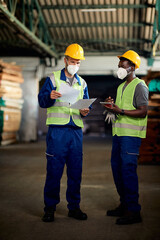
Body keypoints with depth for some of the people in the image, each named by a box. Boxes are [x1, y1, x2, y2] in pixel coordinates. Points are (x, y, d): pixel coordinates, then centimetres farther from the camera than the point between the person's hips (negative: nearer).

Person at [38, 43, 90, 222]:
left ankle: (74, 207, 16)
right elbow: (41, 100, -3)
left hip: (76, 131, 4)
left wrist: (85, 111, -8)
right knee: (54, 170, -3)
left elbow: (86, 105, 15)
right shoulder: (53, 78, 5)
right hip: (57, 130, -4)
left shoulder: (82, 83, 18)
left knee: (75, 170, 6)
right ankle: (50, 208, 7)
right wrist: (50, 97, -25)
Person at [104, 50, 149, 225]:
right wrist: (112, 106, 5)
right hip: (118, 132, 9)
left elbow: (143, 112, -15)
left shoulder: (139, 86, -6)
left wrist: (120, 111, -21)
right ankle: (124, 205, 21)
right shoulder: (121, 87, 21)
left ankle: (133, 211, -7)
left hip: (131, 134, -9)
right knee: (117, 167, 10)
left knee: (128, 169, -12)